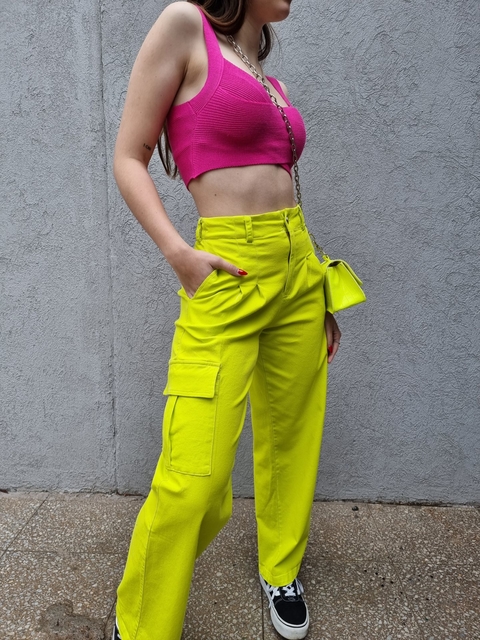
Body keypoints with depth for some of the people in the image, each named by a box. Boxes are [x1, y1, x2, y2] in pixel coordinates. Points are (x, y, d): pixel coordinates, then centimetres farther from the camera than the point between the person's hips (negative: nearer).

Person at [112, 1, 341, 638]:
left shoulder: (268, 76, 20)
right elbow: (129, 157, -3)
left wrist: (317, 295, 18)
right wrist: (178, 253, -16)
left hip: (299, 268, 8)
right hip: (229, 275, -8)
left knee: (291, 439, 14)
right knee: (194, 480, -10)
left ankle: (281, 572, 37)